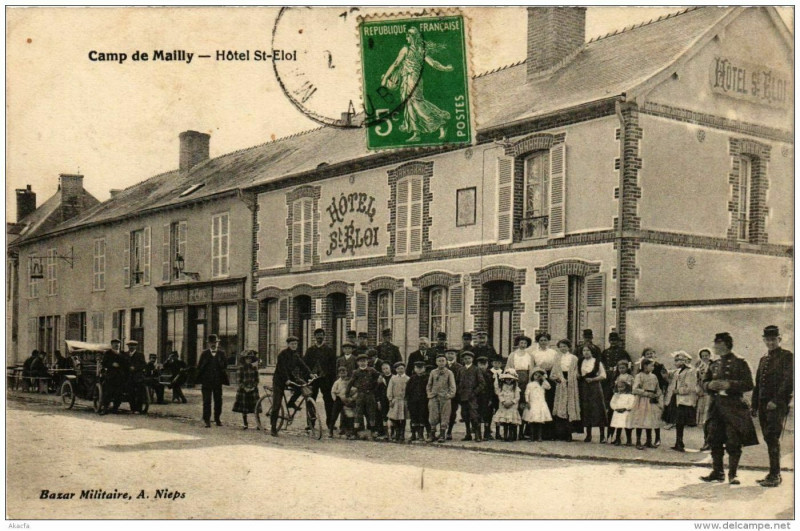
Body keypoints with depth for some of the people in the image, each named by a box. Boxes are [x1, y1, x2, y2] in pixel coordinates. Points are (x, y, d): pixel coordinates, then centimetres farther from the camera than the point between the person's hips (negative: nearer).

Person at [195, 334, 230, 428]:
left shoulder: (221, 354, 5)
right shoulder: (204, 354, 4)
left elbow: (225, 367, 5)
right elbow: (199, 367, 3)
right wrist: (200, 378, -3)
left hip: (218, 382, 1)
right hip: (206, 382, -1)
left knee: (218, 401, 8)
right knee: (206, 401, -3)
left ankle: (217, 419, 22)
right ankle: (207, 420, 0)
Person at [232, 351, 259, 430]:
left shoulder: (254, 368, 5)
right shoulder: (241, 368, -1)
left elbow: (257, 379, 8)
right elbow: (239, 379, -2)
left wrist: (254, 386, -6)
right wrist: (244, 387, -11)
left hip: (253, 389, 1)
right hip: (243, 389, -1)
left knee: (256, 407, -5)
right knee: (244, 408, 3)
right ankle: (244, 424, 13)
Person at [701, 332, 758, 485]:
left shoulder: (740, 363, -2)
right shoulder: (714, 365, 15)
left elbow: (748, 385, -8)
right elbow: (704, 383, 19)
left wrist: (729, 384, -20)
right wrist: (710, 385, -5)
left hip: (733, 407, -5)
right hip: (716, 407, 6)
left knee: (733, 442, -3)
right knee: (715, 440, 6)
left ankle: (732, 474, 6)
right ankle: (717, 471, 16)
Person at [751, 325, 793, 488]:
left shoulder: (787, 356, -1)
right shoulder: (763, 360, 21)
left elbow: (788, 381, -11)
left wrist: (776, 401, -17)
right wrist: (754, 405, 15)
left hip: (778, 405, -7)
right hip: (764, 405, 7)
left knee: (773, 438, -12)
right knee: (769, 439, 7)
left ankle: (775, 476, -10)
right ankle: (774, 474, 12)